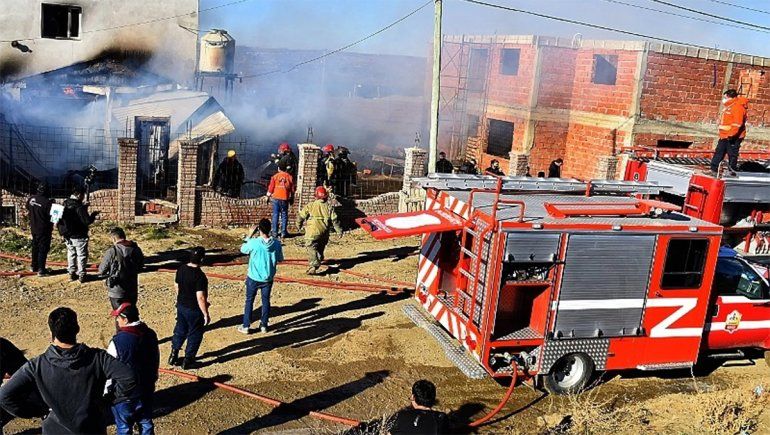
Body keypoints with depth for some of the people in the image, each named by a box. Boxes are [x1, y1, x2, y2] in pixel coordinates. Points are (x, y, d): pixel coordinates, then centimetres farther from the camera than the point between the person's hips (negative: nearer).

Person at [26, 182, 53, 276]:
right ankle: (41, 269, 0)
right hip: (44, 229, -7)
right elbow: (52, 216, -19)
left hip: (34, 228, 7)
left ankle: (34, 266, 30)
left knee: (35, 247, 20)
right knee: (43, 249, 1)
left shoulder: (31, 199, -1)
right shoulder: (47, 202, -23)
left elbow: (28, 211, 13)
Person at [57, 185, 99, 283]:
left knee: (71, 254, 19)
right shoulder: (79, 207, -22)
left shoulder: (66, 204, 2)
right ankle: (81, 275, 8)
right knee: (82, 255, 5)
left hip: (68, 235, 7)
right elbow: (87, 221, -23)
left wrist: (83, 207, 13)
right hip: (79, 236, -7)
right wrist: (93, 215, -6)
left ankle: (72, 273, 24)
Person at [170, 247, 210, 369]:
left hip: (181, 306, 7)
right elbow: (200, 297, -26)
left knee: (180, 330, 23)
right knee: (195, 334, 11)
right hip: (194, 310, -7)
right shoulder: (199, 276, -27)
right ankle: (188, 361, 21)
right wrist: (206, 314, -16)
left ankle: (173, 356, 32)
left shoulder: (181, 269, -5)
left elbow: (177, 287, 9)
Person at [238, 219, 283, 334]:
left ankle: (246, 326, 18)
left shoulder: (253, 242, -21)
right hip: (268, 278, 2)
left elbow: (243, 249, 0)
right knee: (266, 301, 17)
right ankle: (264, 325, 25)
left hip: (253, 278, -2)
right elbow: (280, 259, 2)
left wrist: (251, 235, 2)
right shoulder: (276, 244, -13)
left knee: (249, 301, 13)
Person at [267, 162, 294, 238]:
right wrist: (292, 199, 14)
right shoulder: (290, 177, 2)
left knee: (275, 215, 5)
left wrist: (269, 194, 17)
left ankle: (274, 232, 5)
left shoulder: (275, 176, -1)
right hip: (285, 199, 0)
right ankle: (283, 232, 5)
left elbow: (271, 188, 0)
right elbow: (292, 190, 4)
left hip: (276, 198, 0)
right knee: (284, 215, 7)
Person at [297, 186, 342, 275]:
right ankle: (318, 261, 41)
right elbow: (335, 220, 1)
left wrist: (299, 225, 21)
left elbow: (301, 216, 2)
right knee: (320, 248, 24)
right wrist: (339, 230, 8)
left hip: (312, 232, -4)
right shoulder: (329, 207, 5)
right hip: (324, 233, 4)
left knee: (312, 248, -9)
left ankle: (313, 266, -26)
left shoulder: (310, 206, 0)